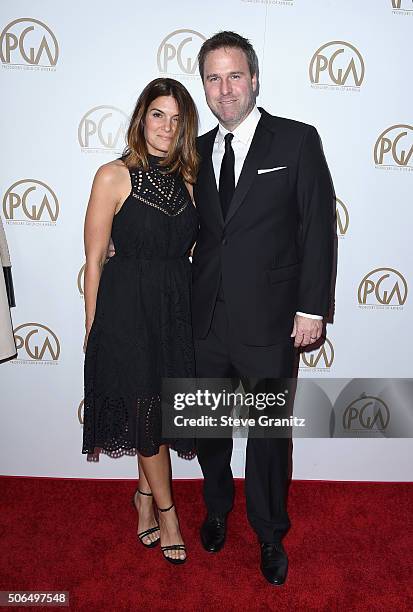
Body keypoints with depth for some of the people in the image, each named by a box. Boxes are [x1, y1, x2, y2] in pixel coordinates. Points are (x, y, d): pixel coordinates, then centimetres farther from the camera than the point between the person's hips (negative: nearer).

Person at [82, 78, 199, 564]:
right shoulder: (114, 176, -7)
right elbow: (94, 260, -6)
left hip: (178, 307, 5)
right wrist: (94, 328, -4)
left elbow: (190, 250, 11)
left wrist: (194, 309, 6)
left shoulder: (188, 178, 7)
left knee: (161, 410, 15)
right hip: (127, 308, -4)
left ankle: (145, 495, 40)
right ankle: (166, 511, 30)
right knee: (147, 411, 7)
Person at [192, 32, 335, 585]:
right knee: (208, 428, 19)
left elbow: (319, 228, -6)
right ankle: (217, 509, 47)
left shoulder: (298, 141, -3)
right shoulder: (199, 151, 9)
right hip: (206, 321, 4)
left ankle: (270, 534, 37)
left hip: (268, 323, -4)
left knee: (269, 435, 11)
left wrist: (312, 308, -9)